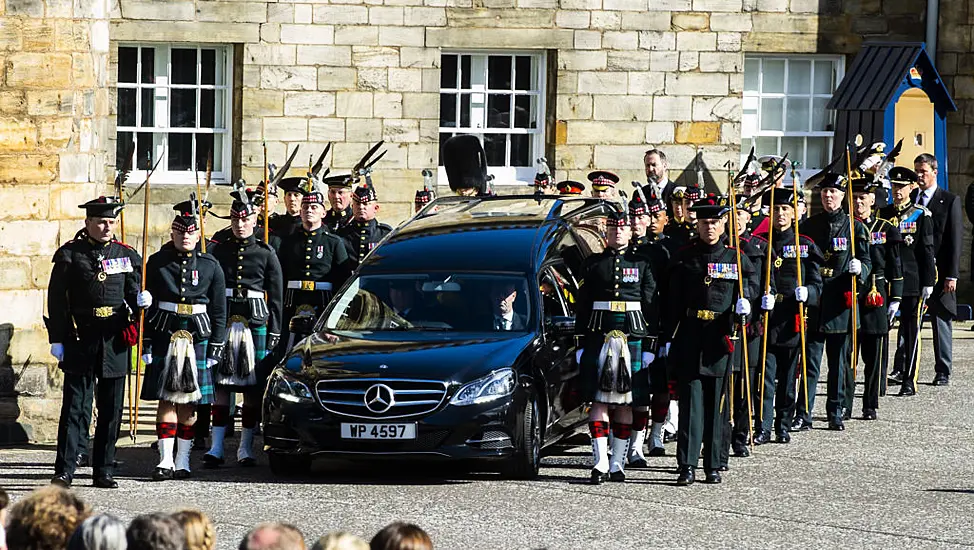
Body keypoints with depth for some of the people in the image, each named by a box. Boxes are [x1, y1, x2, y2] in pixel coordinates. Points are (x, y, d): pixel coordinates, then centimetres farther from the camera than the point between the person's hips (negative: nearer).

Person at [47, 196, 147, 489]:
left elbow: (133, 295, 14)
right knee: (75, 407, -5)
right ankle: (64, 471, -5)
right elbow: (57, 300, 0)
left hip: (115, 343, 3)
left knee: (111, 410, 6)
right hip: (80, 341, -3)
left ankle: (104, 471, 13)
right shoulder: (69, 255, 1)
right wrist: (57, 340, -5)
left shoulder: (126, 256, 10)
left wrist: (141, 300, -11)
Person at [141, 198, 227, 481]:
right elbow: (147, 306, 4)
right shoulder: (157, 263, 4)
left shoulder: (210, 265, 5)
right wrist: (146, 345, -1)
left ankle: (183, 460, 10)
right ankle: (166, 460, 0)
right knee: (166, 399, -3)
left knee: (188, 403, 3)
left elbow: (219, 310, 7)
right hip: (164, 338, 0)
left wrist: (215, 349, 2)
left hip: (197, 339, 0)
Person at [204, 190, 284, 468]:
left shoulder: (266, 254, 6)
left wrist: (274, 332, 0)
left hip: (256, 322, -1)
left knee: (253, 385, 0)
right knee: (221, 382, -3)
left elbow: (276, 297, 6)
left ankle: (245, 448, 5)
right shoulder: (218, 251, 10)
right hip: (223, 321, 1)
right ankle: (216, 447, -2)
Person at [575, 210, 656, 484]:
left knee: (625, 401, 2)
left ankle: (618, 463, 8)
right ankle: (600, 463, -6)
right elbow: (582, 305, 8)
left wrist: (650, 345, 0)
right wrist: (581, 343, 1)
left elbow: (651, 304, 7)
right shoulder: (592, 264, 9)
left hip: (632, 336, 0)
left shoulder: (642, 263, 8)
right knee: (599, 399, -5)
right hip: (599, 335, 0)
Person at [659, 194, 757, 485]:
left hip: (721, 339, 1)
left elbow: (750, 279, 21)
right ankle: (687, 465, -7)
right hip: (690, 338, -1)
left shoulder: (735, 256, 5)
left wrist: (744, 299, -1)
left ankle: (713, 465, 11)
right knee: (690, 400, -5)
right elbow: (671, 302, 5)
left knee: (717, 403, 5)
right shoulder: (683, 257, 5)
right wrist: (667, 337, 1)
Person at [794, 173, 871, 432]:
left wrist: (860, 269, -17)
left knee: (839, 362, 6)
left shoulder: (855, 227, 4)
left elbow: (867, 261, 5)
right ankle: (803, 415, -2)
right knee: (810, 361, -2)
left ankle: (835, 414, 15)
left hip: (841, 304, -1)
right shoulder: (808, 226, 8)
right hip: (813, 302, 1)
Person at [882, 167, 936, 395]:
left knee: (910, 329, 1)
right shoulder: (883, 214, 10)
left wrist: (928, 282, -6)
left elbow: (927, 251, -1)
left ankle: (909, 380, 4)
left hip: (912, 280, -3)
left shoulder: (921, 215, 1)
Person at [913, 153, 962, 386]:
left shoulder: (950, 201, 0)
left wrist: (952, 275, -10)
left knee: (941, 321, 2)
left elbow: (955, 239, -4)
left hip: (939, 272, -3)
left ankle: (943, 372, 8)